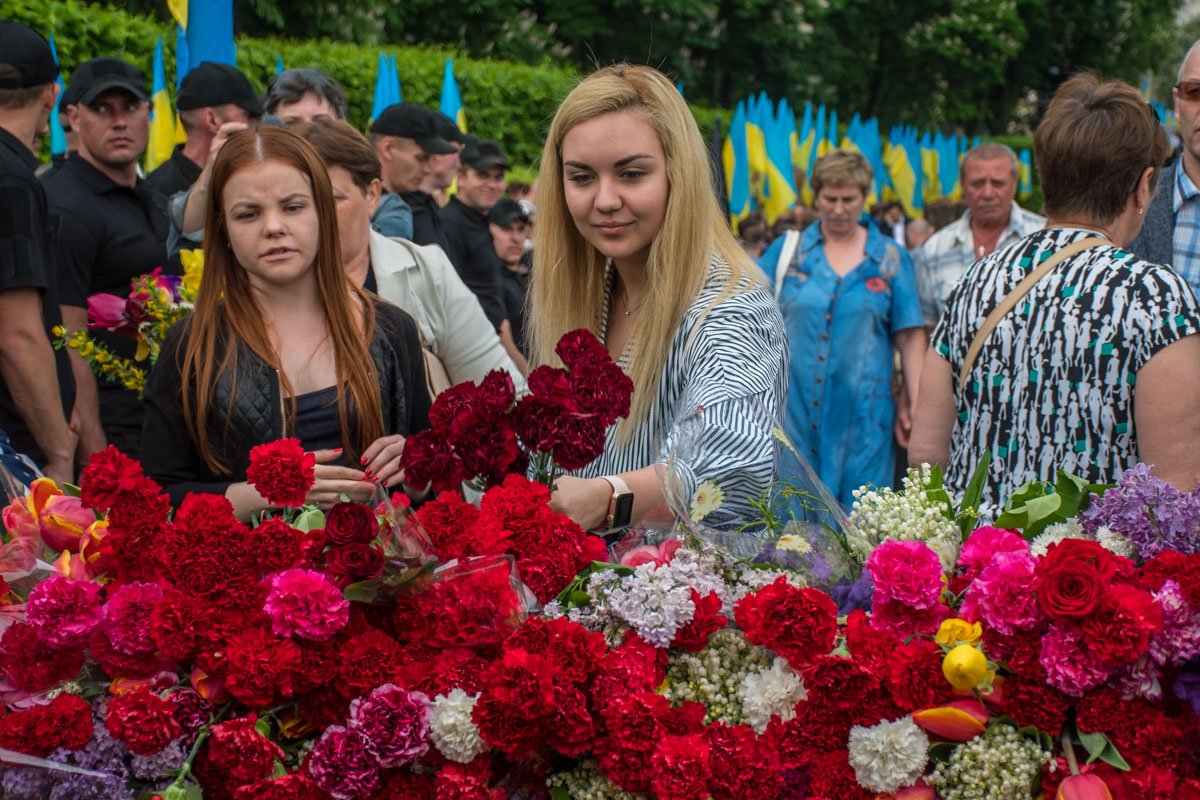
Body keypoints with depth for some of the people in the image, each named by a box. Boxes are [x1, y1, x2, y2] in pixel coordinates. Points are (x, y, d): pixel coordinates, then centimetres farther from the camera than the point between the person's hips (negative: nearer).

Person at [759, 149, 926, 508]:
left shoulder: (891, 258, 7)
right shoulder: (787, 250, 8)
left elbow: (909, 335, 5)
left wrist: (914, 403, 0)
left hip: (862, 411, 0)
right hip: (793, 408, 1)